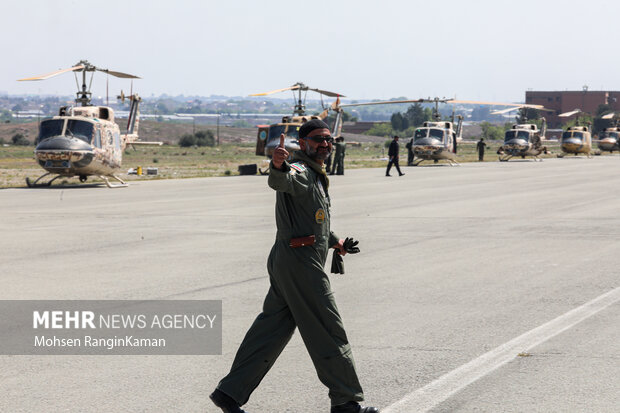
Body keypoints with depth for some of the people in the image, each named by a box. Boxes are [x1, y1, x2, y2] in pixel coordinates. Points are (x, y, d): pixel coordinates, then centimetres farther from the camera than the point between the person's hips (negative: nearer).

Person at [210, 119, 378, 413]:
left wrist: (332, 240, 46)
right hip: (300, 263, -10)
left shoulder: (316, 176, 21)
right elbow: (282, 181, -37)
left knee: (271, 329, 10)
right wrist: (278, 166, -59)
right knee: (328, 333, -1)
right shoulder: (300, 170, -12)